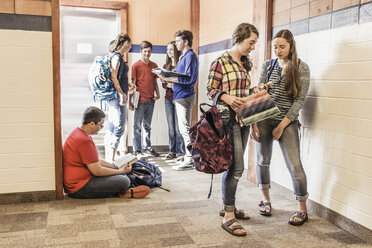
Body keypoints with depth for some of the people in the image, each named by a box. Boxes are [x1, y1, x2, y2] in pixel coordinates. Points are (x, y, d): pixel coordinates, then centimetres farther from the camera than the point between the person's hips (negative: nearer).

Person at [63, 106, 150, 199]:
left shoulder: (79, 132, 10)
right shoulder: (84, 141, -24)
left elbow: (95, 162, 17)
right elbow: (97, 171, -21)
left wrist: (116, 166, 10)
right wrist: (121, 171, -8)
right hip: (78, 189, -11)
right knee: (124, 181, -19)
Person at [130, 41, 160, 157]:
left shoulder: (154, 65, 10)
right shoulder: (136, 65, -5)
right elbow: (132, 84, -6)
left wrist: (157, 94, 4)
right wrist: (131, 101, -8)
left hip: (151, 100, 5)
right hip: (140, 100, -5)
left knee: (147, 125, 15)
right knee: (137, 126, 3)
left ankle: (147, 147, 25)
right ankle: (137, 150, 10)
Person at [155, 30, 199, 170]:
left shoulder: (190, 56, -11)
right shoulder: (184, 57, 19)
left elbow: (188, 78, -22)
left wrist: (167, 78, -23)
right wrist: (167, 77, 7)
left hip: (184, 96, -10)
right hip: (179, 96, 10)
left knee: (185, 129, -9)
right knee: (184, 129, 14)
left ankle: (189, 161, -5)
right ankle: (189, 155, 22)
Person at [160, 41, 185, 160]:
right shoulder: (166, 66, 15)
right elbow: (163, 84, 14)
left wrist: (175, 85, -19)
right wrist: (167, 84, -7)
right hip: (168, 98, 5)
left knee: (178, 127, -4)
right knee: (171, 127, 8)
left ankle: (180, 152, 4)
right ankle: (172, 151, 15)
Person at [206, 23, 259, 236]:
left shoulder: (245, 64, 16)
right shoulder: (221, 62, -6)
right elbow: (210, 90, -8)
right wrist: (226, 98, -24)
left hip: (244, 118, 8)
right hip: (228, 118, -8)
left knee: (234, 166, 13)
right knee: (236, 167, -11)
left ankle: (228, 206, 28)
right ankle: (228, 217, -3)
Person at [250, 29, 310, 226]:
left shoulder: (302, 68, -2)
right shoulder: (267, 66, 7)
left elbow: (299, 100, -6)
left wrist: (282, 125, -11)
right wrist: (254, 122, -5)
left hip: (287, 122, -3)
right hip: (264, 120, 3)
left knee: (294, 166, -4)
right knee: (263, 161, 10)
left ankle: (302, 209, 12)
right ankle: (265, 199, 31)